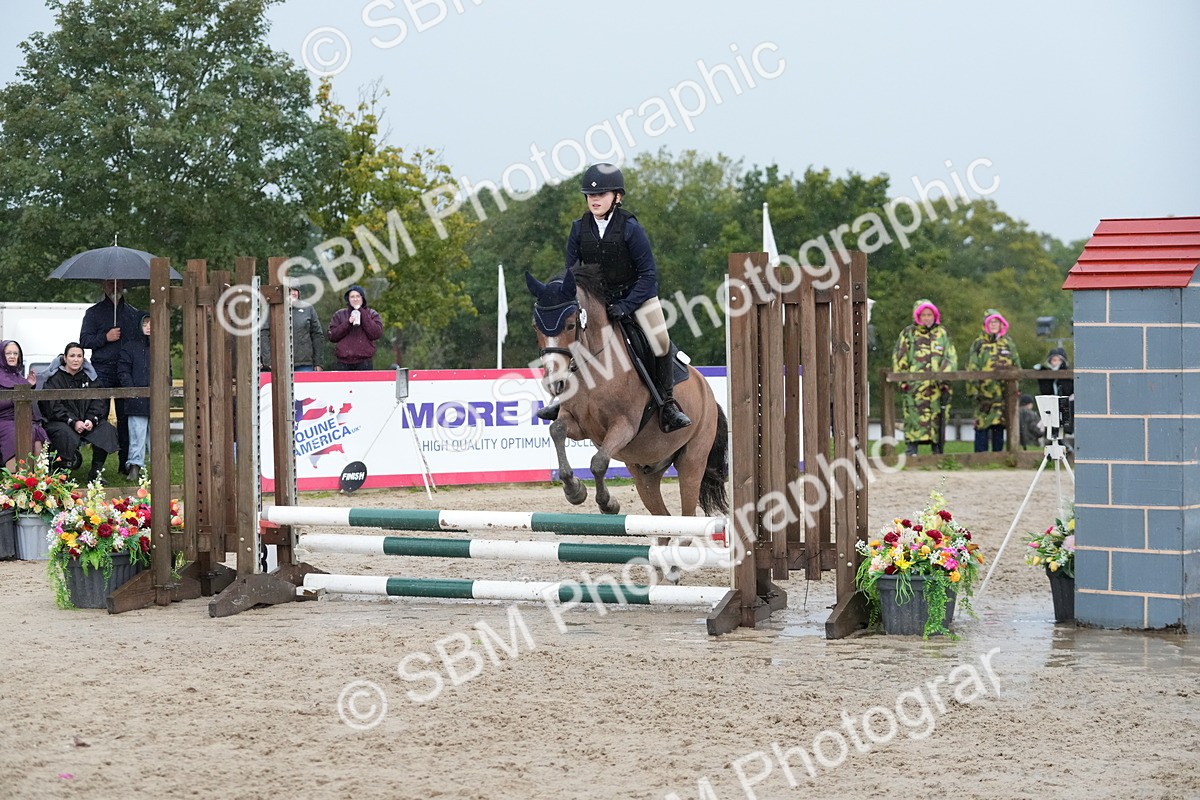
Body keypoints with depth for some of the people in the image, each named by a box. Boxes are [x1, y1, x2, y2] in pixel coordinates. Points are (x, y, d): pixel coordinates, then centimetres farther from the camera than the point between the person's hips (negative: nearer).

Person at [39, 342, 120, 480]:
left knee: (106, 429, -21)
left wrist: (92, 420, -15)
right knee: (66, 434, -37)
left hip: (87, 421, 4)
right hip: (59, 421, -4)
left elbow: (98, 402, 4)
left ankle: (96, 472, -15)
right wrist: (73, 422, -23)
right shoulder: (54, 378, -2)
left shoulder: (89, 376, 11)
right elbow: (53, 407, -11)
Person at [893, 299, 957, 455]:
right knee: (914, 418, -9)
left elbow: (951, 358, 11)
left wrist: (946, 379, 0)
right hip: (915, 386, -2)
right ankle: (911, 450, -8)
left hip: (937, 387, 2)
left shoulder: (942, 333, 14)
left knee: (938, 418, 3)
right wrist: (902, 381, -2)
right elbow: (899, 359, 7)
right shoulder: (908, 334, 9)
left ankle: (938, 450, 9)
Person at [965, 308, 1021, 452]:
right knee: (982, 425, -5)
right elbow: (972, 369, 1)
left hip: (1003, 394, 3)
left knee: (999, 426, 5)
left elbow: (1017, 367, 18)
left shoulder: (1009, 343, 14)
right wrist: (973, 389, -7)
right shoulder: (978, 344, 5)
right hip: (984, 393, -3)